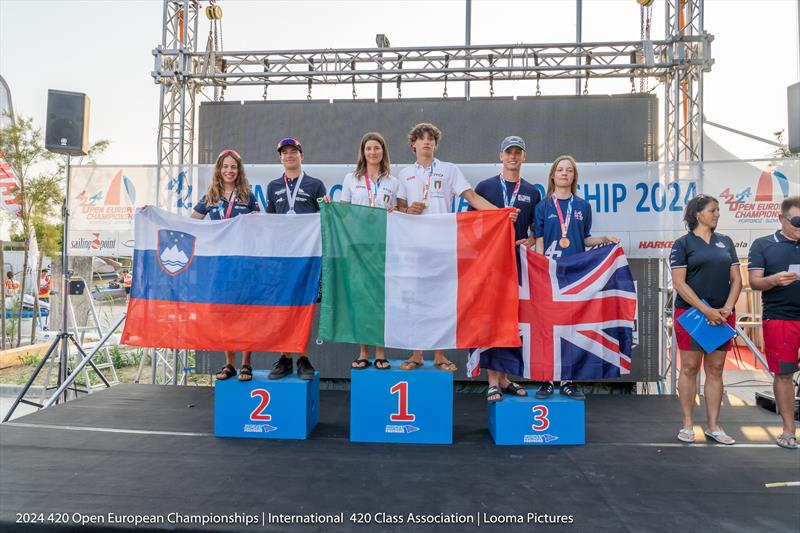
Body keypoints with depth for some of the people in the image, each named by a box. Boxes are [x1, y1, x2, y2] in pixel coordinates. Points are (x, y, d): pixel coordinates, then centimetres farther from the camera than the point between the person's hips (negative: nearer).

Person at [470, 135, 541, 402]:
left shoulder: (531, 192, 14)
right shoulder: (485, 187, 6)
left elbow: (536, 227, 18)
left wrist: (530, 241, -2)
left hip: (518, 263, 3)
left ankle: (505, 377, 17)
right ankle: (493, 381, 1)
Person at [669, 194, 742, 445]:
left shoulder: (725, 242, 13)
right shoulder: (683, 244, -1)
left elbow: (736, 279, 9)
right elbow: (679, 283, -9)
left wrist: (727, 308, -7)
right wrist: (706, 310, -15)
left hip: (722, 315, 4)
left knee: (715, 369, 8)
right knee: (689, 368, 1)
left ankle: (713, 426, 16)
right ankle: (687, 425, 11)